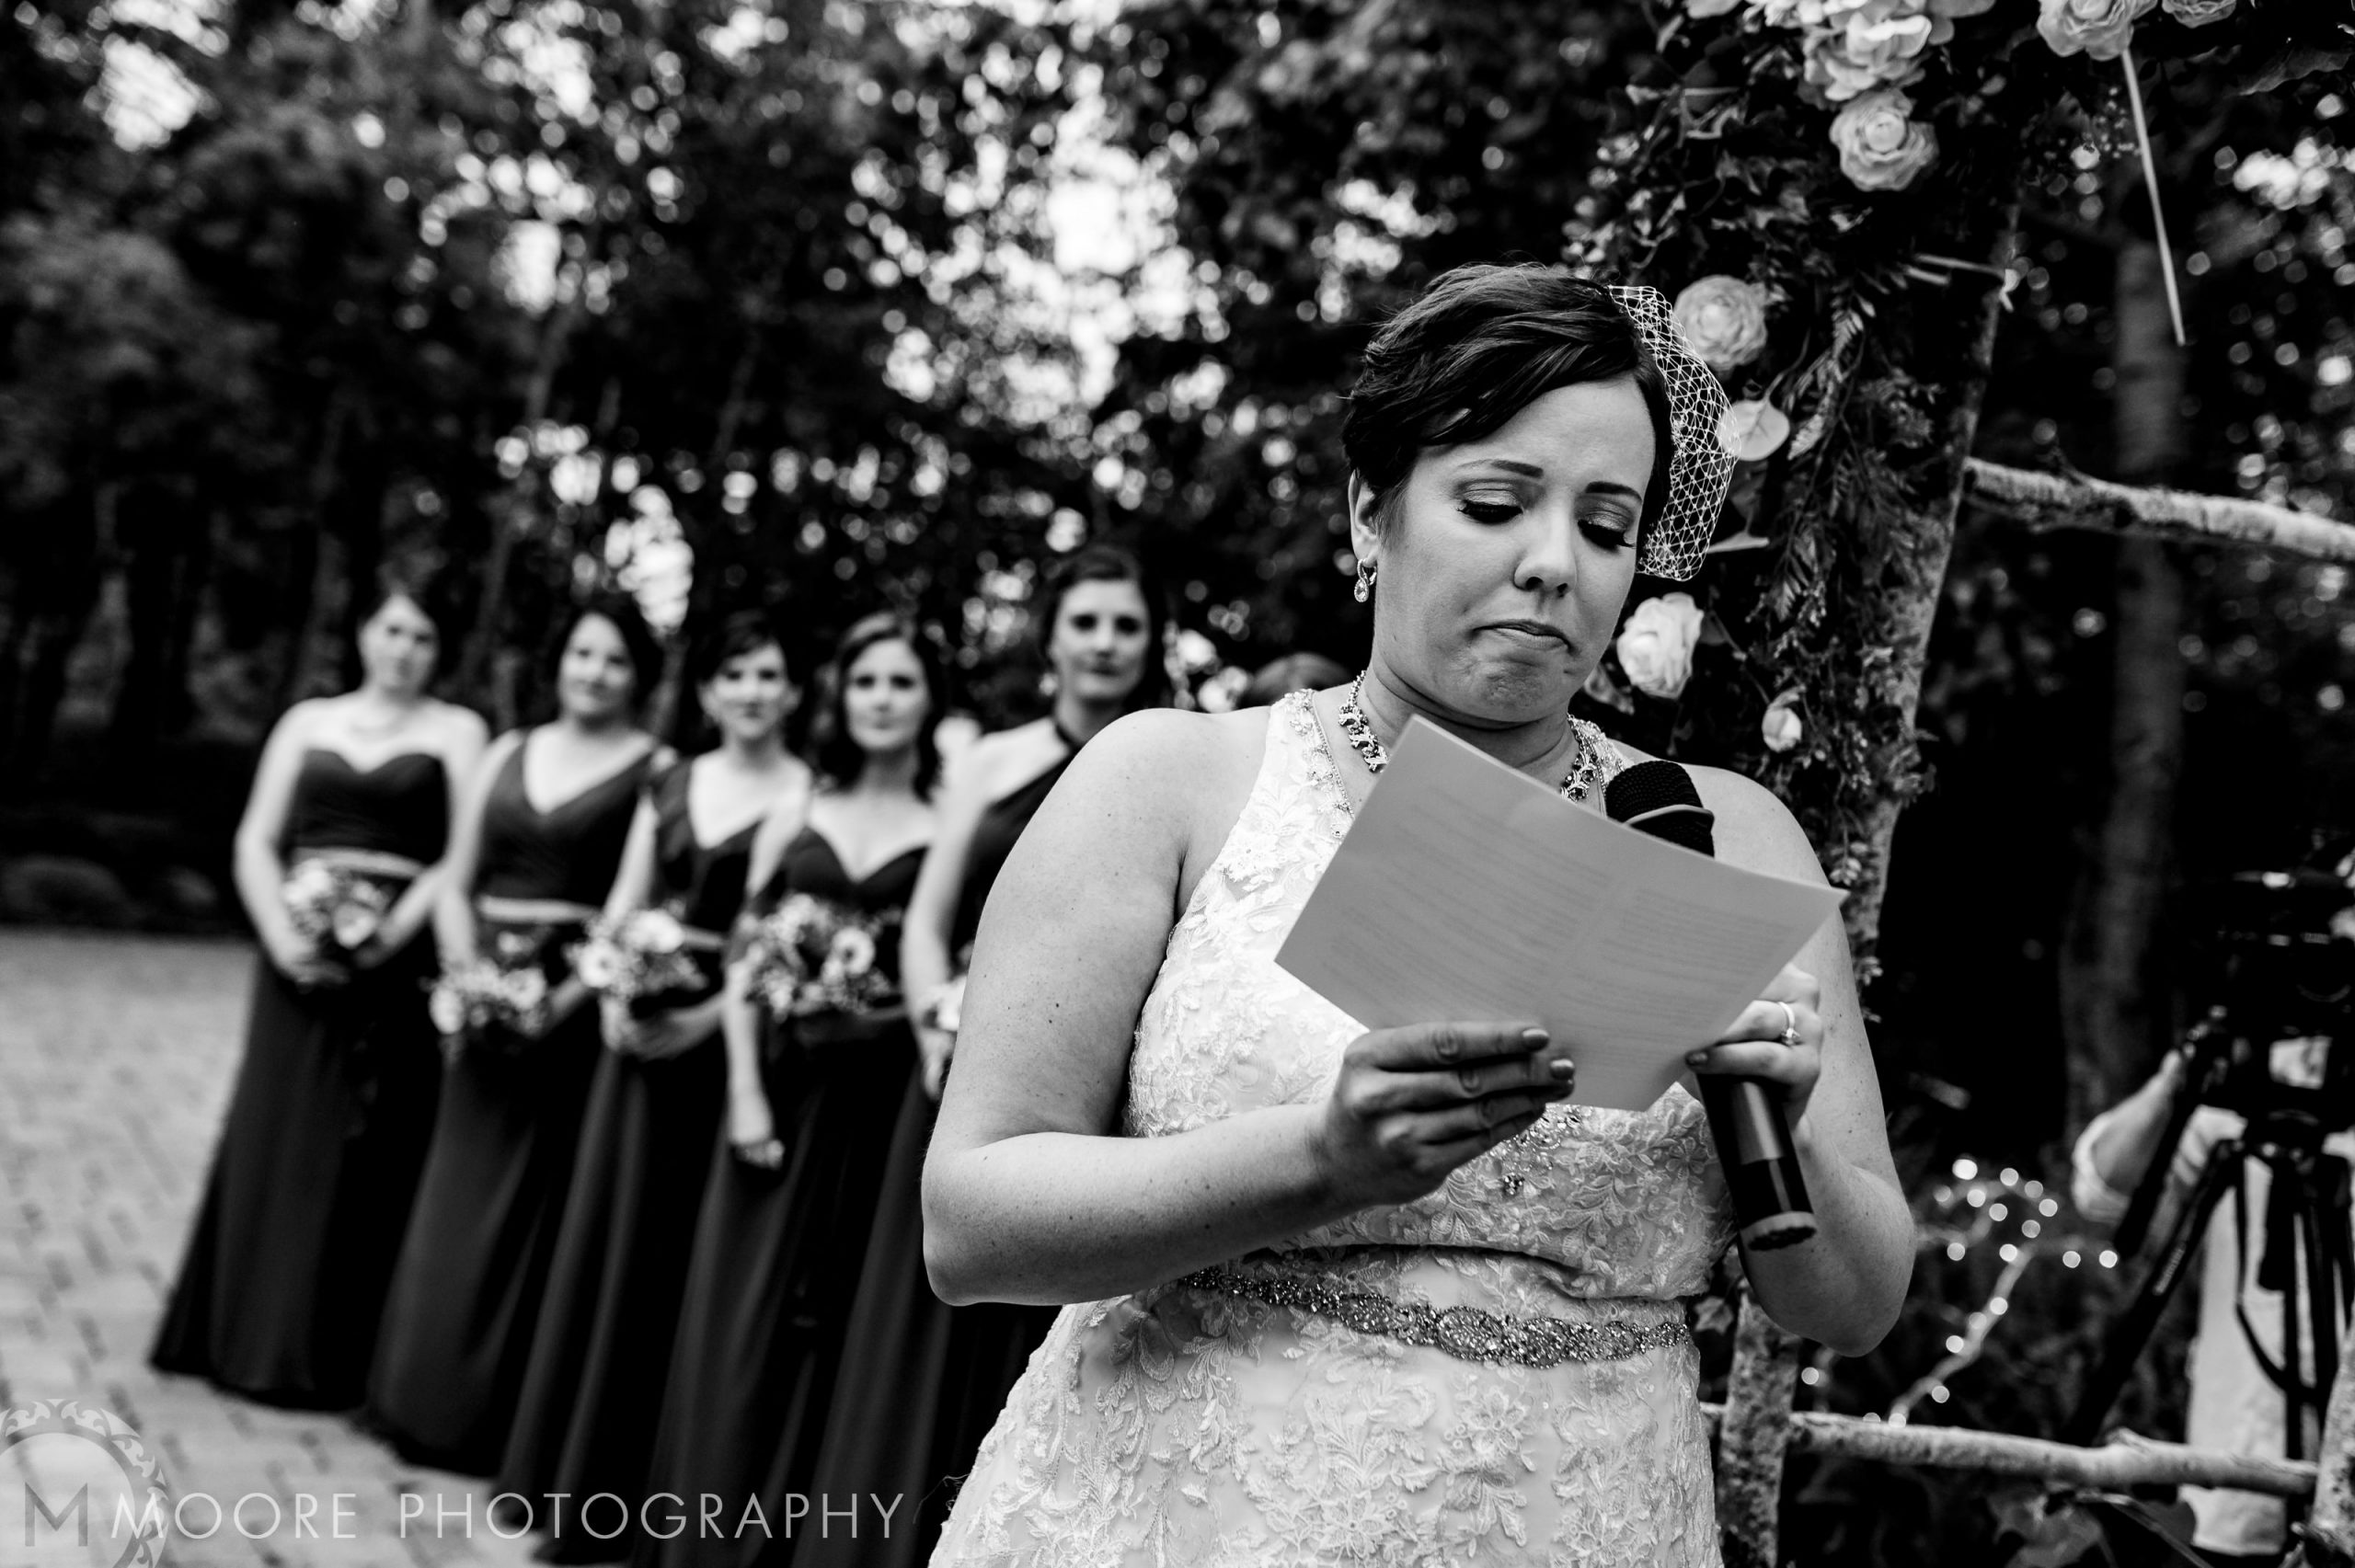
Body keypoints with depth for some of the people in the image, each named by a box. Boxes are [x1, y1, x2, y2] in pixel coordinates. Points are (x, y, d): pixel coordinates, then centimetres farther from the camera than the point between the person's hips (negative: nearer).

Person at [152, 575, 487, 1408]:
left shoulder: (455, 731, 4)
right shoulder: (308, 720, 12)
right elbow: (255, 841, 6)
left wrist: (389, 937, -15)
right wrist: (282, 936, -9)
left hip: (395, 965, -2)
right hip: (299, 960, 3)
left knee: (368, 1154, 0)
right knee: (275, 1141, 5)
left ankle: (333, 1354, 7)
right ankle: (248, 1334, 15)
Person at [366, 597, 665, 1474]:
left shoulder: (658, 770, -3)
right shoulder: (508, 754, 12)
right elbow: (456, 884, 12)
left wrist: (567, 1000, -18)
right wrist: (463, 977, -4)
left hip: (578, 1009, -5)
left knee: (532, 1214, 1)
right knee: (459, 1200, 10)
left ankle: (499, 1419, 11)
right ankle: (428, 1401, 22)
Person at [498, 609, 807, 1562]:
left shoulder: (811, 796, -6)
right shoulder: (669, 786, 11)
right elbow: (622, 906, 11)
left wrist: (708, 1017, -18)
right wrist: (612, 998, -6)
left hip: (724, 1035, -5)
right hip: (641, 1027, 5)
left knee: (666, 1252, 1)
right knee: (602, 1232, 10)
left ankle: (619, 1491, 12)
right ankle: (569, 1470, 23)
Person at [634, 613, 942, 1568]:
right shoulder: (795, 819, 9)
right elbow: (746, 960, 6)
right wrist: (744, 1089, -3)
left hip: (882, 1098, -2)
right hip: (783, 1088, 2)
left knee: (841, 1321, 4)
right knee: (745, 1316, 5)